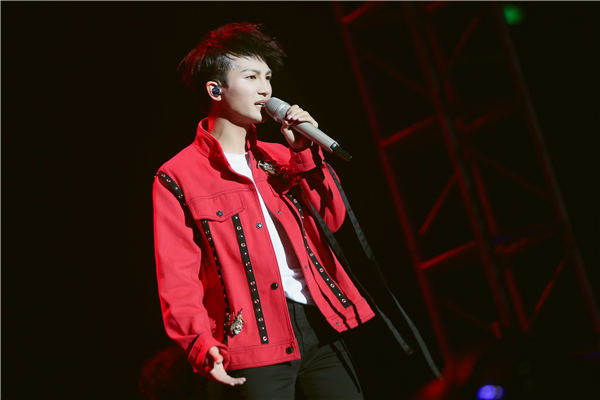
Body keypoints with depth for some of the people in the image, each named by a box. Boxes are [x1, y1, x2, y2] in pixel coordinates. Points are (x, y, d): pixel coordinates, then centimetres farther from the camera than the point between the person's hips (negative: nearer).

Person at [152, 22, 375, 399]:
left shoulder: (278, 157, 18)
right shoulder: (177, 178, 1)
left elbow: (332, 219, 9)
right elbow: (178, 277, -6)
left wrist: (304, 151, 0)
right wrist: (201, 343, -19)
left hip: (319, 322, 5)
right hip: (257, 339, -5)